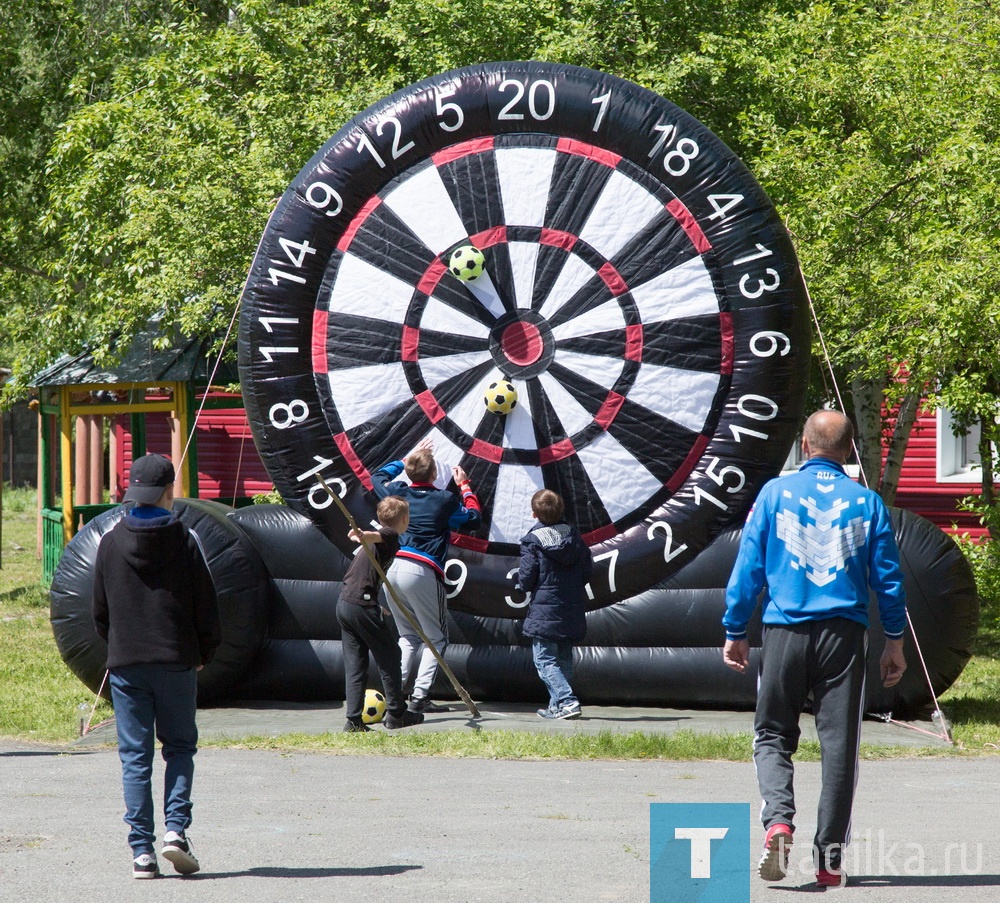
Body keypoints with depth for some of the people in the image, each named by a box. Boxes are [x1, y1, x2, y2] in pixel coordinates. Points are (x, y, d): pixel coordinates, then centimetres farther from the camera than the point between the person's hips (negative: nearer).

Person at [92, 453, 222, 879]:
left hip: (126, 665, 1)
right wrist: (204, 653, 11)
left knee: (135, 756, 4)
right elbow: (206, 606, -3)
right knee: (180, 747, 13)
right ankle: (175, 829, -6)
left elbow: (100, 611, 7)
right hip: (177, 662, -1)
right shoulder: (184, 541, -5)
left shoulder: (111, 543, 1)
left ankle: (142, 850, -1)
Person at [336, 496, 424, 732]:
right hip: (363, 605, -9)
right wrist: (361, 535, -52)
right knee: (389, 655, 6)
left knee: (354, 664, 7)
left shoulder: (381, 538, 22)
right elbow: (372, 536, -29)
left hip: (344, 604, 9)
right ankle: (396, 714, 12)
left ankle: (354, 719, 1)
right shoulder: (390, 536, -6)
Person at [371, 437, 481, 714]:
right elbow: (474, 518, 15)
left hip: (392, 568, 5)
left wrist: (408, 458, 36)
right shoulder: (445, 500, -1)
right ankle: (419, 696, -9)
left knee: (407, 636, 19)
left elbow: (378, 475, 32)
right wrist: (465, 486, 23)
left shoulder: (398, 493, 10)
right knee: (436, 638, 4)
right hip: (422, 571, -5)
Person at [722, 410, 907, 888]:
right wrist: (895, 642, 14)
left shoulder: (775, 493, 1)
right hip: (844, 634, 1)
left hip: (785, 632, -1)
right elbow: (888, 578, 5)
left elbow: (748, 568, 1)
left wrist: (734, 632, 8)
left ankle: (778, 819, -16)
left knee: (773, 735, 10)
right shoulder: (866, 501, 4)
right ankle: (830, 858, 4)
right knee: (839, 743, 5)